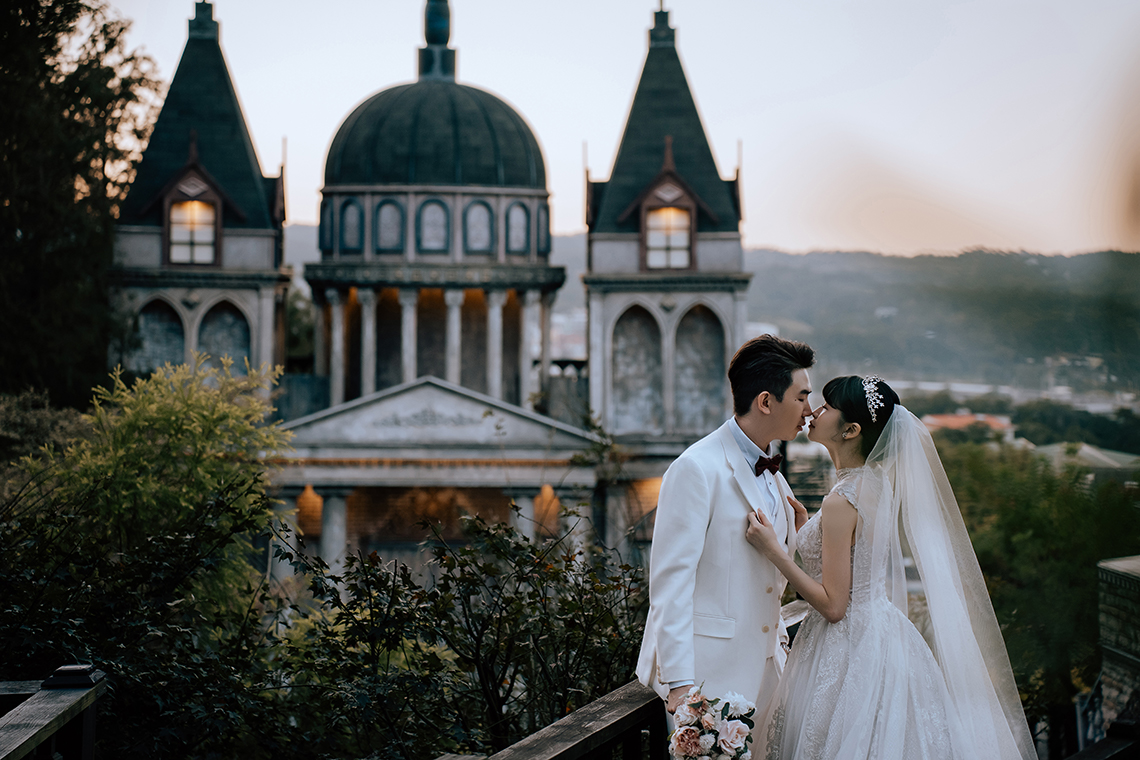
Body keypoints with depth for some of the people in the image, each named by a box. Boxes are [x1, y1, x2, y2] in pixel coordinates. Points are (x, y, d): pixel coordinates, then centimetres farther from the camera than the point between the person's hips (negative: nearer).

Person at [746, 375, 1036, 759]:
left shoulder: (842, 503, -21)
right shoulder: (878, 482, 4)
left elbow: (832, 605, -20)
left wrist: (774, 550, -22)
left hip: (849, 647, -9)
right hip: (878, 633, 9)